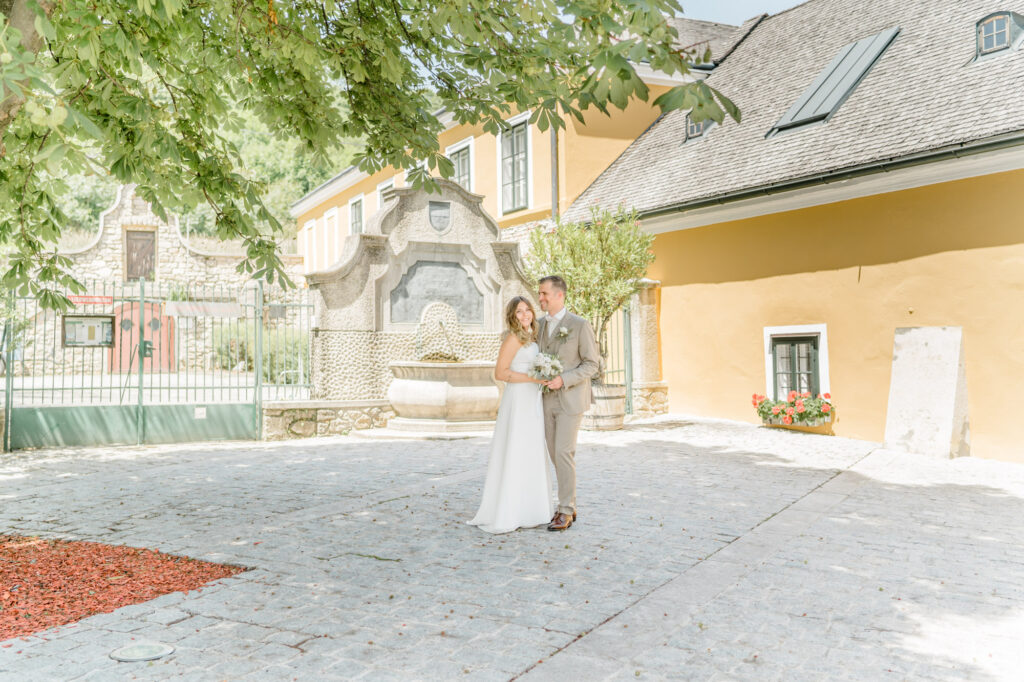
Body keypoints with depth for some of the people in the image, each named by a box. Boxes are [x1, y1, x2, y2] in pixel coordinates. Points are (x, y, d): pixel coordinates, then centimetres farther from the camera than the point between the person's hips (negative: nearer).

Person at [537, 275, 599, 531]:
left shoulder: (580, 325, -11)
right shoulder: (540, 324, 8)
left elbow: (592, 364, -11)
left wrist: (563, 380, -21)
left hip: (570, 399, -6)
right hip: (548, 400, 6)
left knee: (563, 453, -9)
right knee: (554, 453, 9)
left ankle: (565, 511, 2)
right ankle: (569, 505, 21)